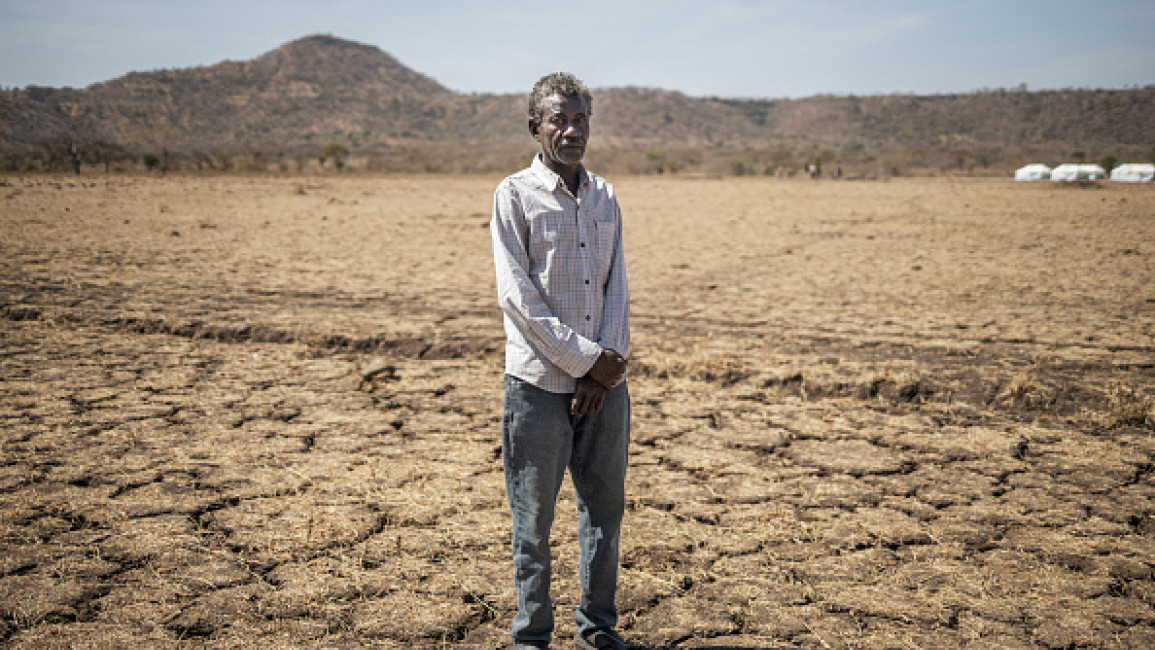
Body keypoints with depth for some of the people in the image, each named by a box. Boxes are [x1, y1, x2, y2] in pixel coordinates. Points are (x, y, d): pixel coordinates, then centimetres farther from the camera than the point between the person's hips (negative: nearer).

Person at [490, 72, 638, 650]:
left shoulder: (604, 195, 12)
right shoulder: (515, 194, -4)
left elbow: (616, 284, 9)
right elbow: (517, 296, -11)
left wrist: (610, 359, -5)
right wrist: (585, 359, -12)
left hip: (605, 382, 5)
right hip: (540, 381, -5)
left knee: (606, 505, 13)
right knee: (534, 516, 4)